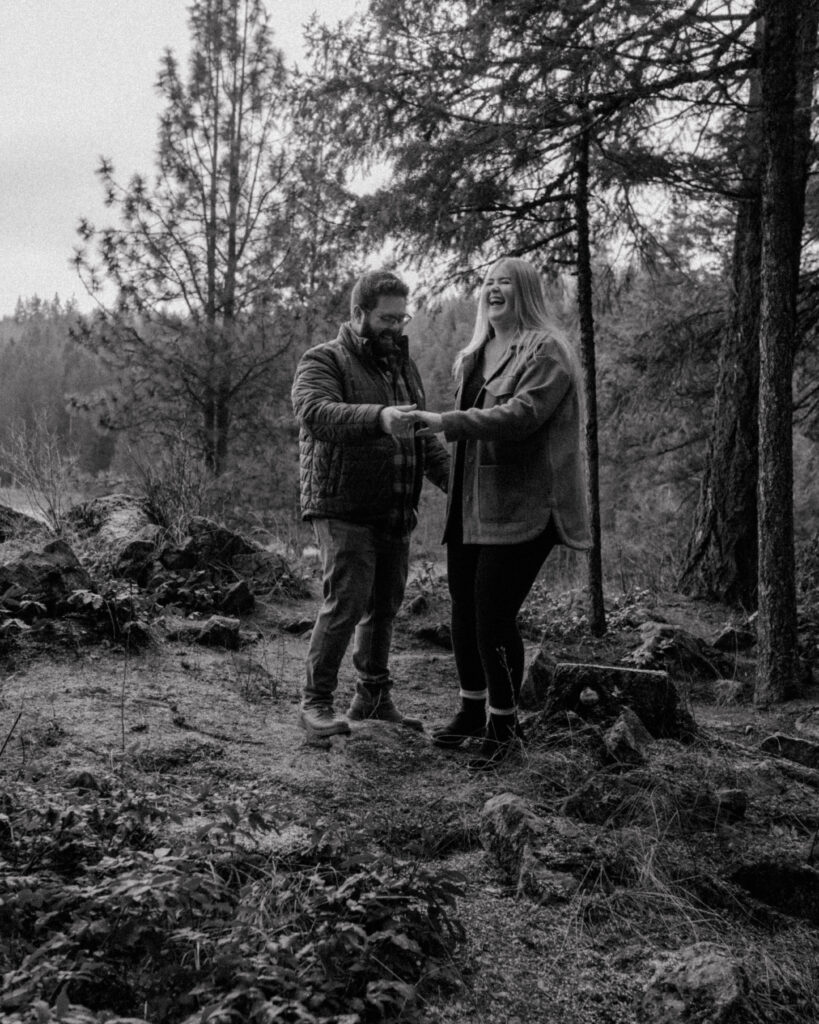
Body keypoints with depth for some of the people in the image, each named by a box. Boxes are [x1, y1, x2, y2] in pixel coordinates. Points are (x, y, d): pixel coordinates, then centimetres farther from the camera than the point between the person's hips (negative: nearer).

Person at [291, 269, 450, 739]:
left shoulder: (404, 365, 18)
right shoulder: (324, 361, -5)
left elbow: (426, 438, 22)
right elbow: (316, 413, -26)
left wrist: (454, 479, 7)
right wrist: (378, 417, -40)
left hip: (396, 514, 7)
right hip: (344, 510, -7)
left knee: (385, 607, 12)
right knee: (346, 602, -12)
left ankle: (374, 697, 25)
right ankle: (316, 700, 2)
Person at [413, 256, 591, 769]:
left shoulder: (546, 353, -8)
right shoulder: (476, 356, 19)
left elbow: (522, 414, -23)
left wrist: (449, 422, -27)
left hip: (520, 510, -8)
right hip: (470, 506, 8)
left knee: (494, 618, -8)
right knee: (464, 611, 12)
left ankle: (504, 724, 10)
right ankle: (472, 709, 30)